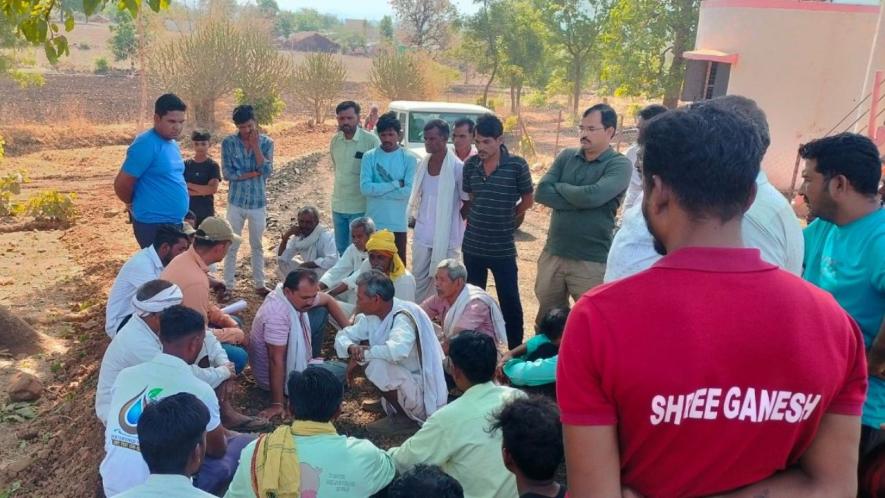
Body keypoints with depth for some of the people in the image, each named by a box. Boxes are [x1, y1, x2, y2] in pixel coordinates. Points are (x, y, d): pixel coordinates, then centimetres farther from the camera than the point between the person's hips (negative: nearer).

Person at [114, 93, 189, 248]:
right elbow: (121, 184, -14)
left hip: (174, 223, 9)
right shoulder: (146, 145, -16)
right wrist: (135, 206, 3)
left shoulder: (172, 144, 12)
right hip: (153, 224, -9)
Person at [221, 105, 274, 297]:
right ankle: (228, 285, 18)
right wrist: (253, 174, -14)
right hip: (236, 202, -1)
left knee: (257, 246, 13)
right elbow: (227, 173, -11)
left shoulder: (266, 142, -4)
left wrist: (255, 145, -18)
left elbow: (267, 172, -15)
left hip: (258, 202, 1)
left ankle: (259, 283, 25)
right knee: (232, 246, 7)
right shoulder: (228, 142, -6)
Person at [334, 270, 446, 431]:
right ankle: (388, 403, 15)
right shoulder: (372, 316, -3)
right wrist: (352, 348, -19)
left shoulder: (403, 317, -26)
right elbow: (343, 335, 6)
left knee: (378, 365, -29)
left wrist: (362, 355, -28)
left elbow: (397, 350, -45)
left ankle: (404, 417, -7)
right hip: (404, 381, 9)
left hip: (424, 394, -9)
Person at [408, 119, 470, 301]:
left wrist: (452, 220, -2)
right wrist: (414, 216, 10)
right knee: (419, 277, 14)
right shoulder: (423, 163, 5)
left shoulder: (457, 167, -14)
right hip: (422, 234, 6)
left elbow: (468, 203, -8)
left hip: (447, 235, -6)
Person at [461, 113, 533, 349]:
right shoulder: (470, 165, 0)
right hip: (472, 246, 4)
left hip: (503, 248, -4)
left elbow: (527, 200, 2)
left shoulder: (517, 165, -11)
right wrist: (483, 217, 9)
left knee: (510, 302, 3)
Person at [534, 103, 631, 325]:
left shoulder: (619, 165, -7)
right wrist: (578, 200, -15)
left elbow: (592, 196, -23)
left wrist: (559, 187, -6)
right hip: (553, 254, 4)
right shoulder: (566, 156, 7)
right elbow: (541, 192, -5)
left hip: (592, 261, -4)